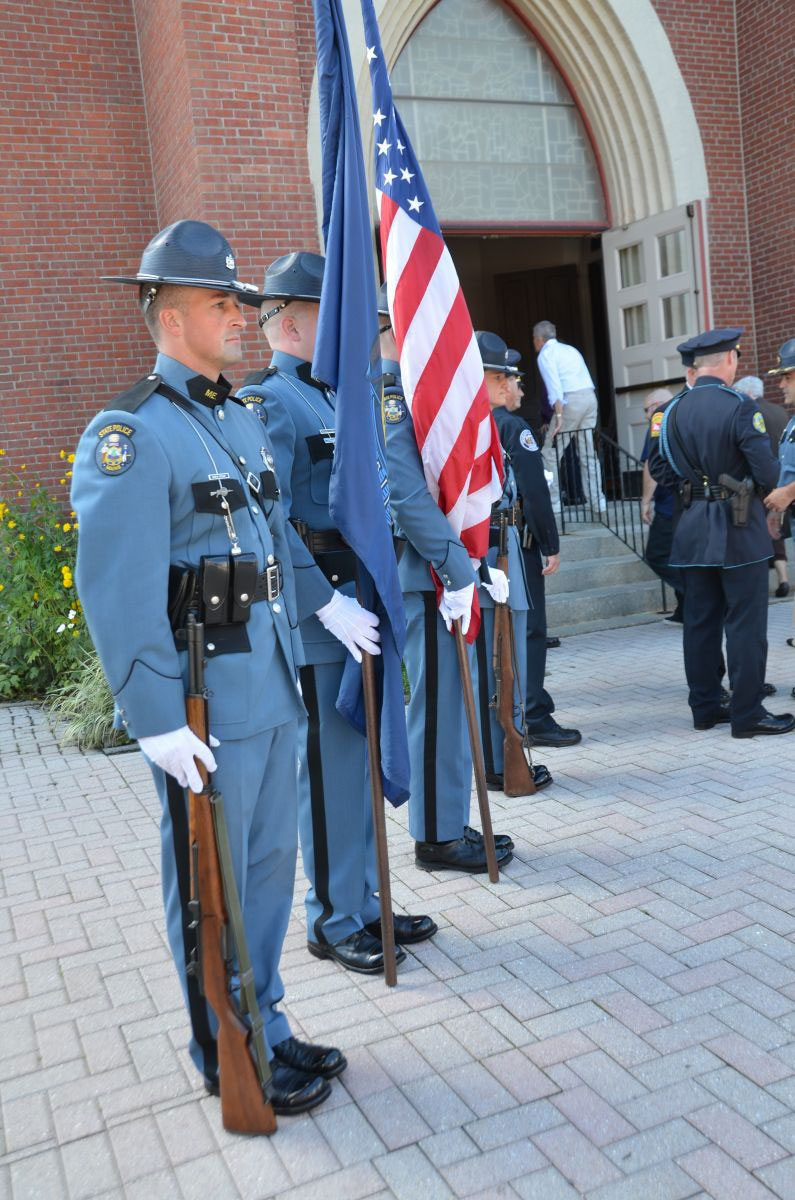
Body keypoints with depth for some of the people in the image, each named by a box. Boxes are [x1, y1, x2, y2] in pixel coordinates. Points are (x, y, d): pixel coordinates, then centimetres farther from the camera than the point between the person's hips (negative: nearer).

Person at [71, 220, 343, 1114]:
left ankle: (265, 1027, 37)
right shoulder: (130, 433, -14)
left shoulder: (242, 421, 14)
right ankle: (231, 1059, 27)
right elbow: (118, 593, -19)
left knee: (269, 866, 18)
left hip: (272, 688, 8)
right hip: (205, 704, -8)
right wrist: (157, 719, -21)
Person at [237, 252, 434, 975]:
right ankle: (334, 921, 17)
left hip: (356, 602, 9)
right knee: (330, 767, 1)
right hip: (317, 615, -9)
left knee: (361, 759, 15)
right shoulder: (270, 403, -11)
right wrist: (328, 603, -22)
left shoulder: (332, 397, 18)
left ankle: (364, 903, 29)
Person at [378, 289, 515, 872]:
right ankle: (437, 837, 12)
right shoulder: (387, 393, -15)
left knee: (454, 702, 15)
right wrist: (457, 570, -22)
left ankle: (453, 824, 27)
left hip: (449, 573, 10)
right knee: (438, 704, -1)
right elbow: (405, 494, -24)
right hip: (429, 576, -10)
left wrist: (471, 564, 16)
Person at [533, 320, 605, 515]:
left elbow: (554, 385, -14)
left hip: (571, 400, -8)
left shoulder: (545, 354, 1)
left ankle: (552, 501, -5)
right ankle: (596, 500, 9)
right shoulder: (570, 349, 24)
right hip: (590, 397, 8)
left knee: (550, 453, -2)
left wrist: (558, 415, -20)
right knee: (588, 453, 11)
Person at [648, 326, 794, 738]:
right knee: (745, 623, 0)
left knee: (700, 621, 11)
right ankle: (747, 714, 4)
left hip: (693, 529, 6)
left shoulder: (674, 410, 4)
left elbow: (659, 469, 7)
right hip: (739, 529, -6)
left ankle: (706, 707, 19)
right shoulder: (739, 407, -13)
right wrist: (757, 481, 6)